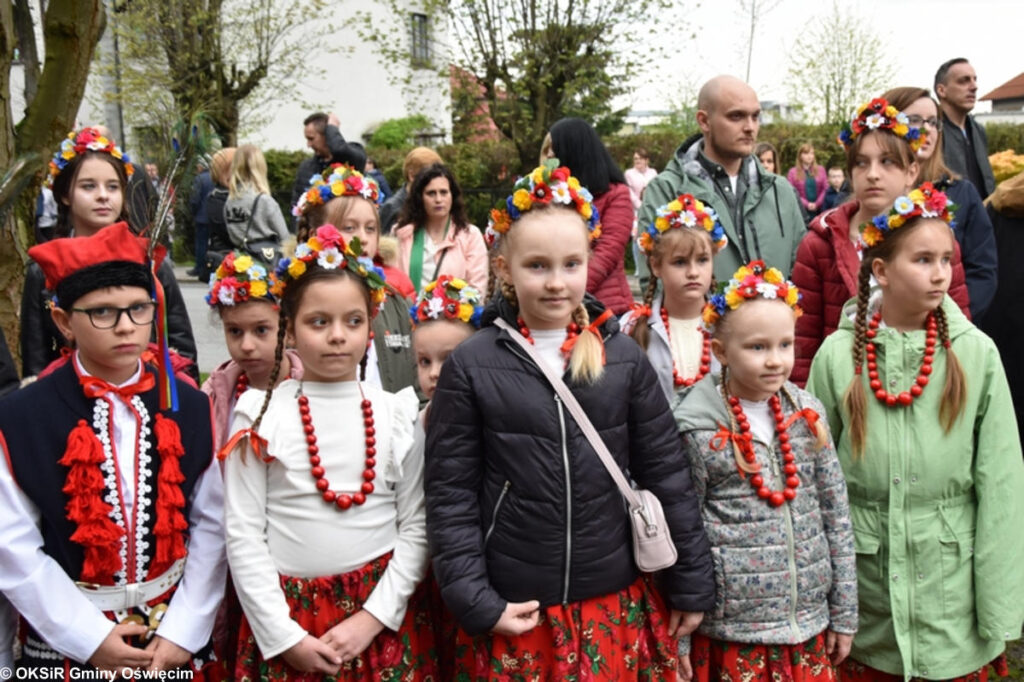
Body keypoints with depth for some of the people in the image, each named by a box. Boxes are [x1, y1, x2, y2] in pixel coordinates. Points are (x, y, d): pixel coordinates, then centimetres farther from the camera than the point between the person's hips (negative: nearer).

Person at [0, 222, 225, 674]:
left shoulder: (190, 408, -4)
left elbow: (211, 525, -4)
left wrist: (183, 632, -9)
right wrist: (91, 637, -12)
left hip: (175, 631, 2)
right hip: (67, 639, -1)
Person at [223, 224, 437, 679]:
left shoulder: (398, 415, -1)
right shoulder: (261, 416, -5)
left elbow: (417, 526, -1)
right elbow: (243, 534, -5)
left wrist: (371, 619, -9)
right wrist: (286, 637, -9)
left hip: (382, 620, 1)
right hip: (288, 615, -1)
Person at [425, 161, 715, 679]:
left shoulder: (625, 359, -1)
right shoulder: (470, 366, -7)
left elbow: (667, 476, 3)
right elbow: (450, 494, -5)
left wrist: (691, 584, 6)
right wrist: (474, 601, -8)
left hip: (617, 606, 2)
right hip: (514, 613, -1)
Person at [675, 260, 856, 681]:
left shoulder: (808, 416, 0)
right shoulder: (697, 430, -11)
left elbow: (837, 519, 7)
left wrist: (844, 613, 9)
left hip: (809, 624, 4)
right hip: (730, 631, -4)